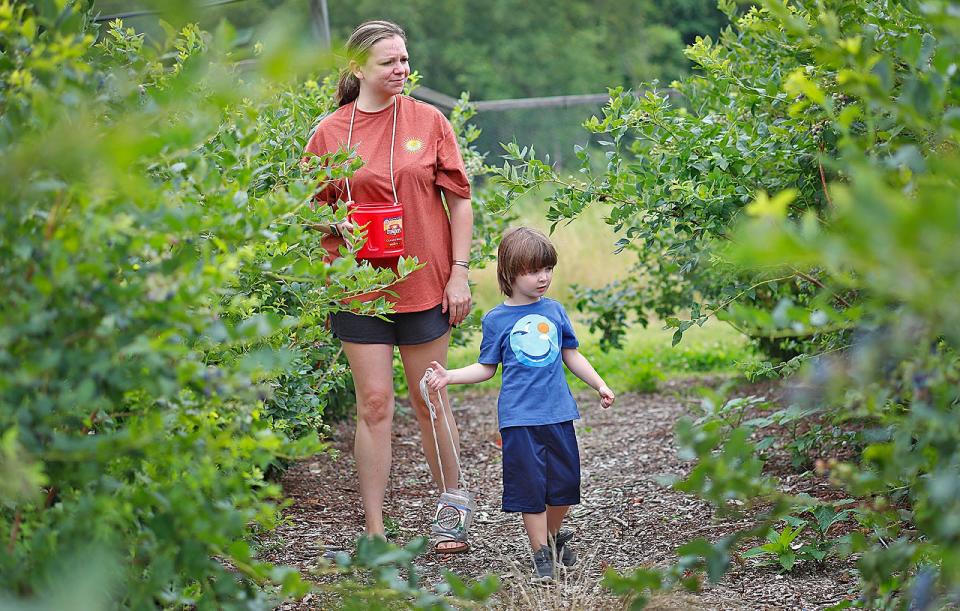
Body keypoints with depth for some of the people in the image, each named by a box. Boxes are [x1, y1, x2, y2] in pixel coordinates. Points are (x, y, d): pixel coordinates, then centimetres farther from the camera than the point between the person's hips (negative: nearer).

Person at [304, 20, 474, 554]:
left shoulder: (429, 121, 1)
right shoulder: (330, 132, 1)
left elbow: (459, 200, 3)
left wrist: (459, 273, -2)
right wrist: (337, 225, -11)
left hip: (424, 284, 0)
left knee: (431, 402, 7)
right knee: (374, 403, 0)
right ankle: (375, 530, 7)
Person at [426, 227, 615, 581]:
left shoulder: (554, 311, 8)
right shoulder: (496, 319, 0)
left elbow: (571, 355, 18)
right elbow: (486, 368, 5)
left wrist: (599, 384, 15)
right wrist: (449, 376, -7)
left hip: (558, 412, 3)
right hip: (519, 416, -3)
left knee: (564, 482, 8)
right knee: (530, 485, -2)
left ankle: (553, 536, 32)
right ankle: (541, 554, 8)